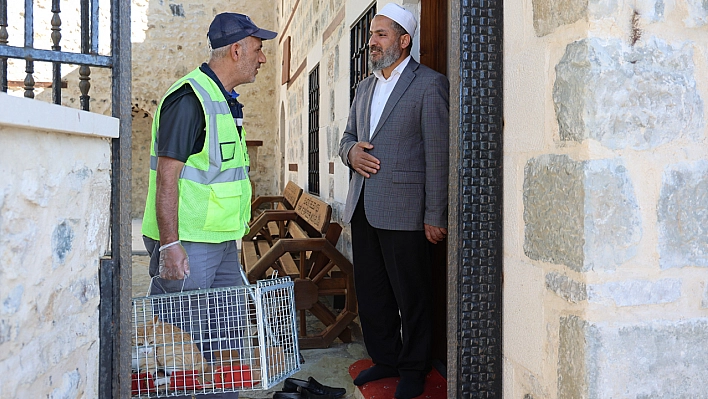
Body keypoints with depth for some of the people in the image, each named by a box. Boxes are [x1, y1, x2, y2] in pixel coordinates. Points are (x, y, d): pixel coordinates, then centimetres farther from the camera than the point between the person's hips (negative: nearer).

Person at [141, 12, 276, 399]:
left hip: (221, 240, 10)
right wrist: (170, 245, -23)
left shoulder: (224, 100, 16)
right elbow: (167, 175, -19)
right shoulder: (189, 98, -14)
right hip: (187, 243, -10)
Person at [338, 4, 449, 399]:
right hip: (362, 207, 7)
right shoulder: (366, 86, 17)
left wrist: (435, 216, -14)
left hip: (402, 211, -7)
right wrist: (351, 152, -2)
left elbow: (438, 154, -11)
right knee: (371, 291, 15)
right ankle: (385, 358, 32)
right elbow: (349, 135, 24)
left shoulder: (430, 84, -6)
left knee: (411, 295, 4)